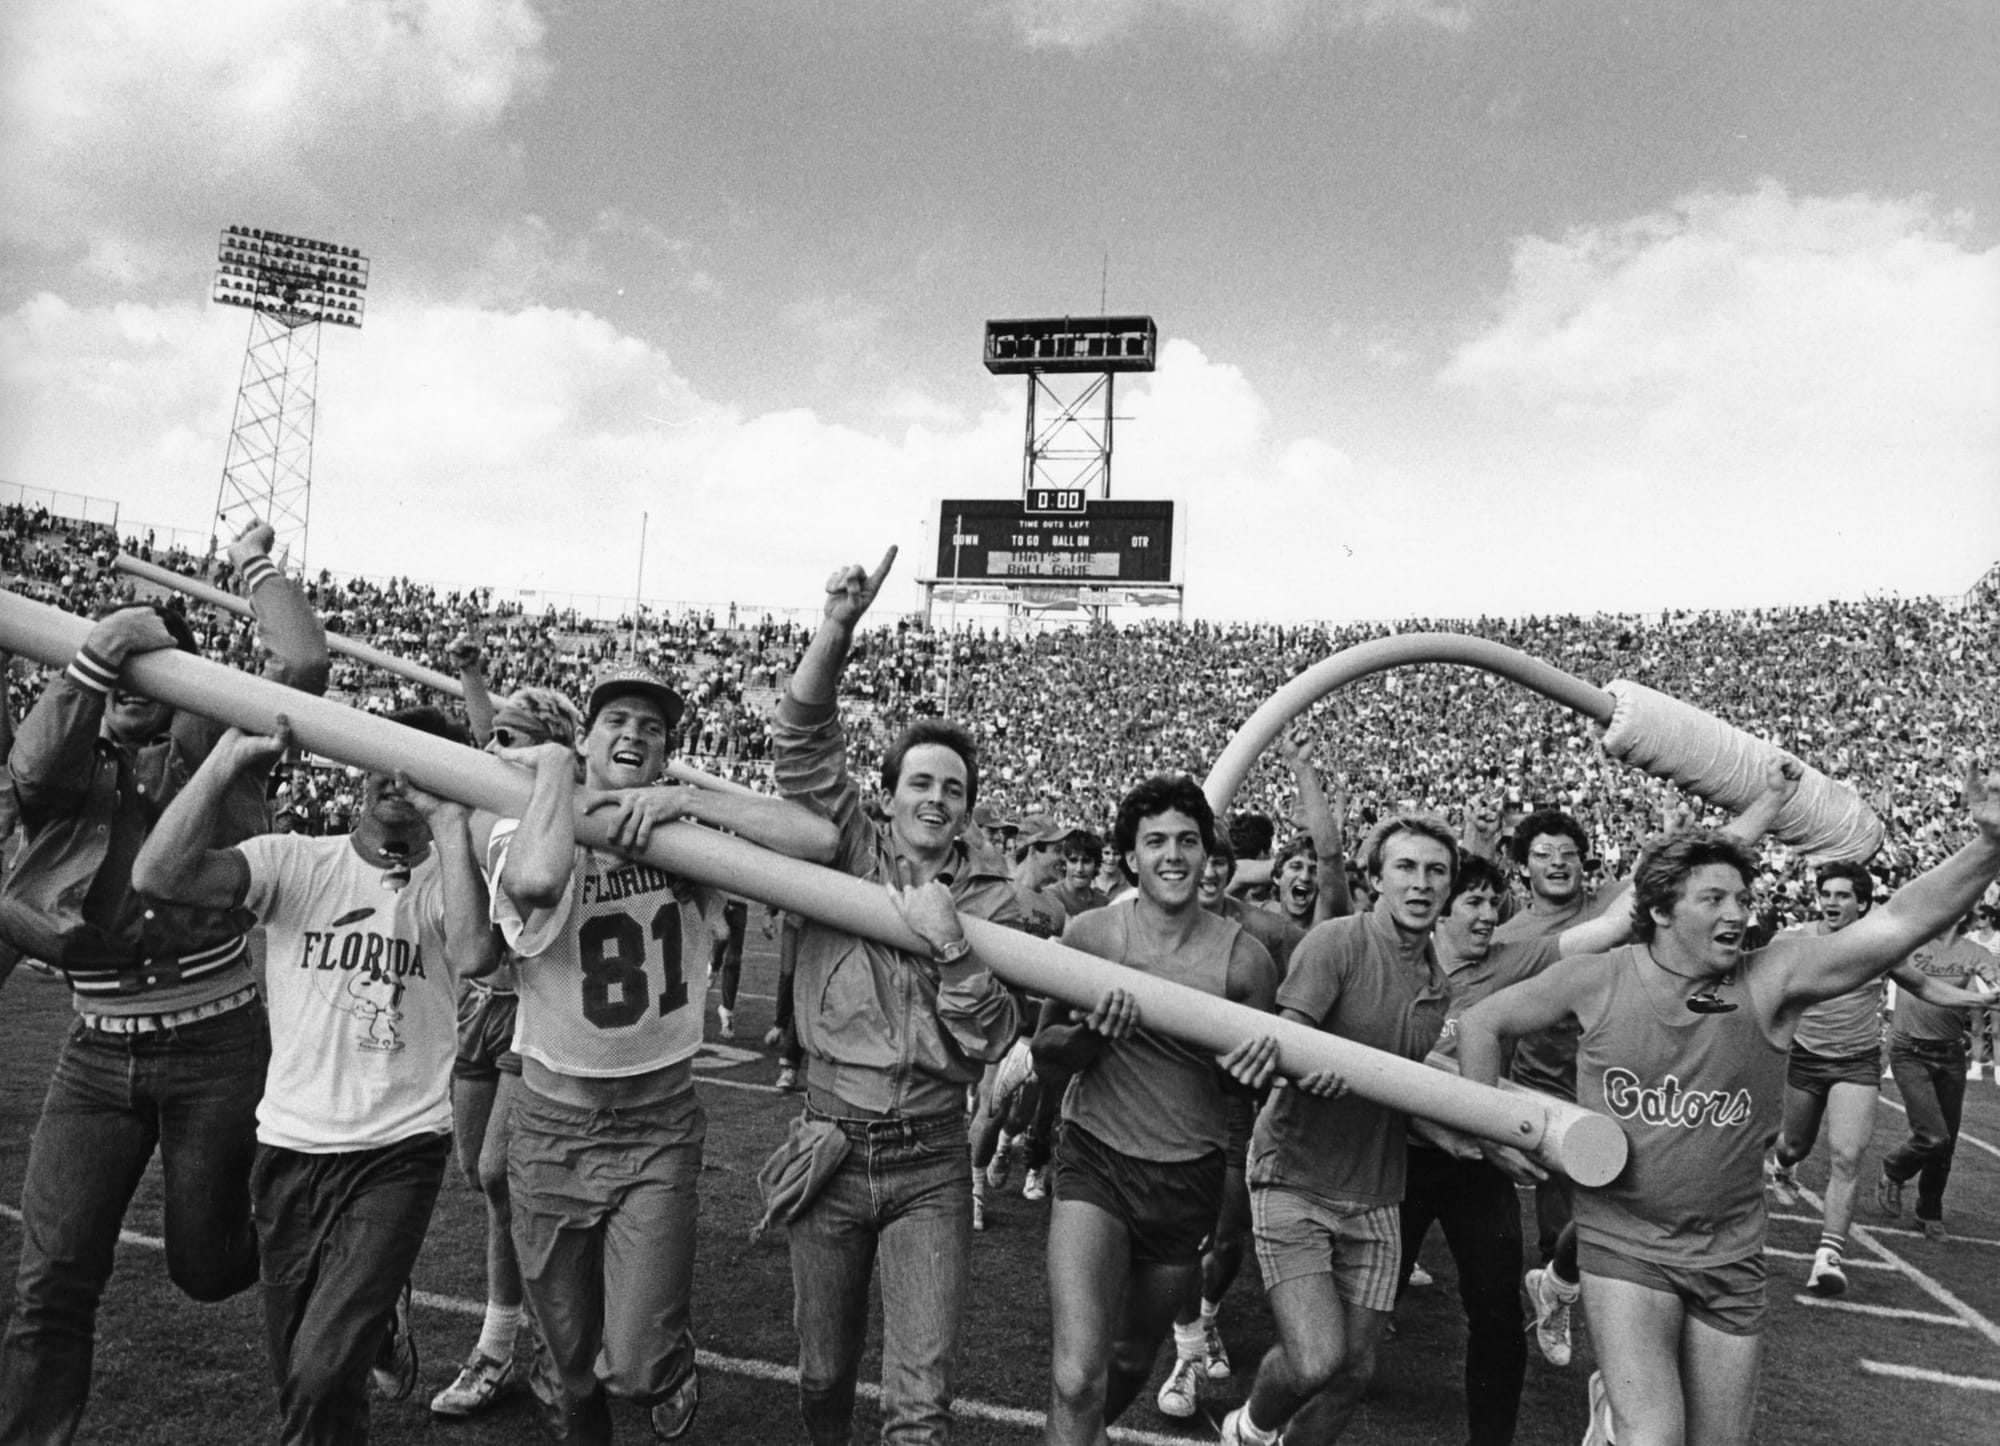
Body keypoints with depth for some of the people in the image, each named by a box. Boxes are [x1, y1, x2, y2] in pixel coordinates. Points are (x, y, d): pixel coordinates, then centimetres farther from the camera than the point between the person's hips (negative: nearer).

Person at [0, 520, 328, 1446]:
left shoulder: (208, 747, -2)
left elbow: (304, 662, -16)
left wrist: (252, 565, -3)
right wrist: (95, 652, -30)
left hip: (217, 1049, -3)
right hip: (97, 1057, 3)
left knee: (205, 1266, 10)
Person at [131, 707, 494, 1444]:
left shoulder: (447, 880, -5)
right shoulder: (293, 861, -2)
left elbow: (474, 953, -26)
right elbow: (159, 874, -15)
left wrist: (450, 820, -26)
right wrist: (230, 758, -20)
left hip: (399, 1154, -2)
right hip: (289, 1149, 3)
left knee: (323, 1376, -13)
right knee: (298, 1375, 19)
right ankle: (376, 1322, 47)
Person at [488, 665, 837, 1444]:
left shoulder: (686, 833, -5)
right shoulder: (524, 829, -10)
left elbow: (818, 838, -17)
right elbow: (537, 880, -36)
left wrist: (686, 799, -21)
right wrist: (555, 765, -20)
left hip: (660, 1126, 0)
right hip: (554, 1126, 0)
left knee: (634, 1365, -2)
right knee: (572, 1357, 16)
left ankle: (669, 1364, 33)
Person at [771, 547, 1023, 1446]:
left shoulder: (989, 899, 0)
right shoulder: (846, 851, 0)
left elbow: (990, 1041, -6)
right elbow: (801, 744, -12)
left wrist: (950, 943, -21)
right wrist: (836, 630, -24)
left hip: (931, 1162, -1)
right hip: (831, 1143, 1)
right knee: (823, 1372, 18)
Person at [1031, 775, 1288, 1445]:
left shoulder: (1244, 957, -9)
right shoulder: (1089, 935, -10)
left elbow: (1257, 1086, 4)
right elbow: (1046, 1061, -3)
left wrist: (1263, 1056, -20)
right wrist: (1092, 1031, -25)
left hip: (1189, 1178, 2)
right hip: (1096, 1162, -2)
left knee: (1133, 1360, 23)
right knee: (1076, 1379, -19)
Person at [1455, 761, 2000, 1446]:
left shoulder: (1771, 978, -11)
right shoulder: (1597, 980, -11)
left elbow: (1895, 924, -24)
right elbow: (1484, 1022, 0)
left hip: (1730, 1256, 3)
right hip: (1625, 1242, -2)